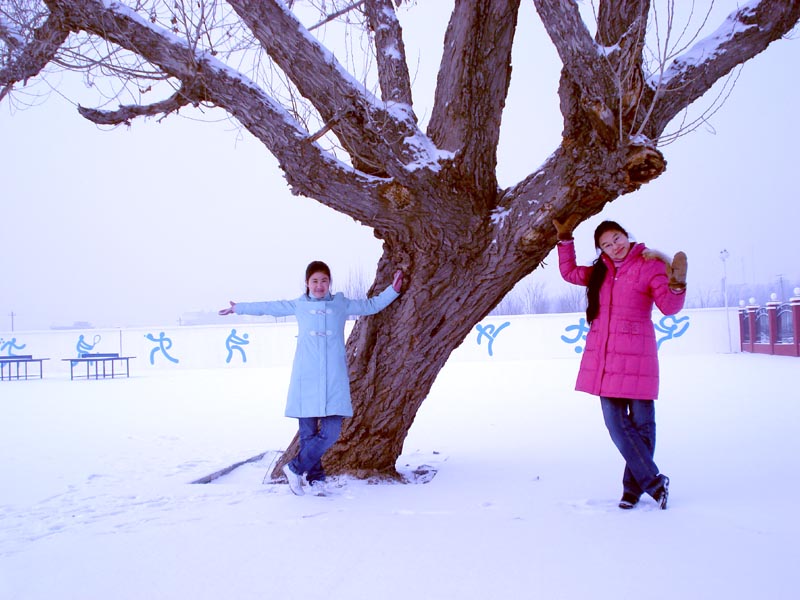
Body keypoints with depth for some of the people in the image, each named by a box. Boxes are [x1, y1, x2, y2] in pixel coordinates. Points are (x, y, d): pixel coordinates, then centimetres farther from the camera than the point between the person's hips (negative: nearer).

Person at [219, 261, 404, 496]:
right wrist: (239, 308, 33)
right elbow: (269, 307, 23)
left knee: (331, 432, -9)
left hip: (334, 380, 0)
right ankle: (316, 477, 20)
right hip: (305, 379, 0)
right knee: (308, 433, 1)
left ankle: (295, 468, 10)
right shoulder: (298, 306, 11)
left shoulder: (341, 304, 11)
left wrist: (393, 290, 14)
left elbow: (372, 305, 22)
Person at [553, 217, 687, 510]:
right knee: (616, 423, 2)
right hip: (604, 358, 5)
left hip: (635, 357, -5)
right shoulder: (601, 271, 15)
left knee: (641, 423, 2)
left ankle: (634, 485, 16)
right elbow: (569, 272, 30)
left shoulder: (650, 266, -3)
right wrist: (565, 239, 23)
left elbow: (669, 306, -13)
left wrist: (676, 284, -32)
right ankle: (653, 481, 11)